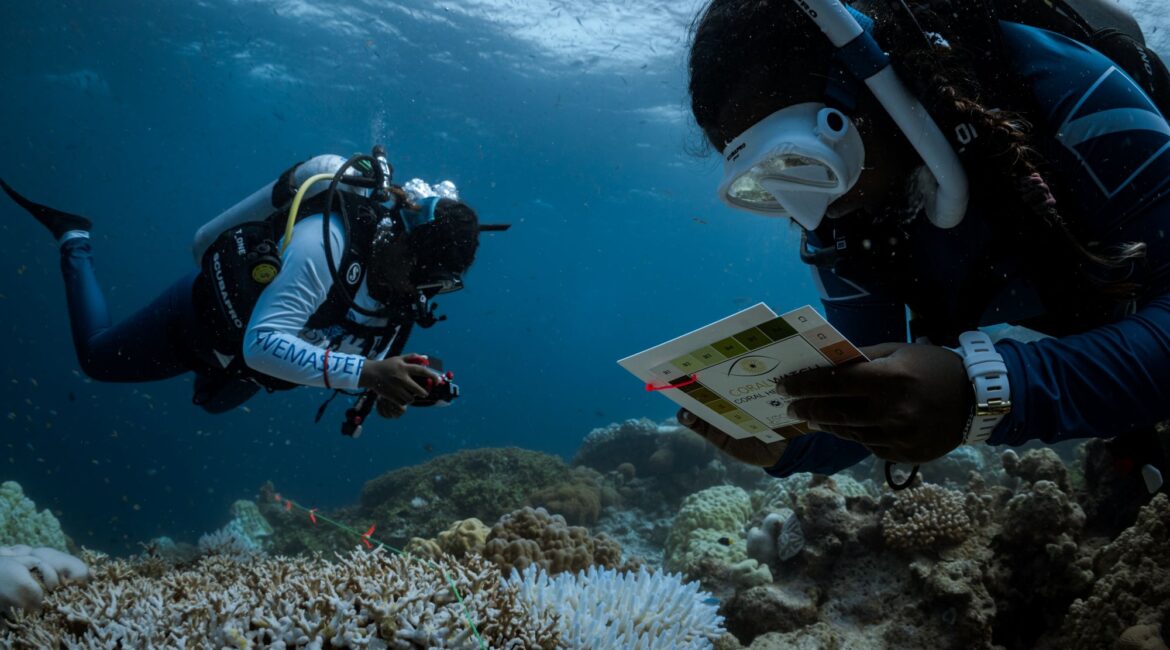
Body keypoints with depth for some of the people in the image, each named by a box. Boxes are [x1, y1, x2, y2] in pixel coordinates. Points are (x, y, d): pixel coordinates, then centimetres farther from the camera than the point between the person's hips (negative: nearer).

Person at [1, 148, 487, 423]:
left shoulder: (398, 274, -20)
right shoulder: (327, 241, -43)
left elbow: (357, 348, -8)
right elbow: (262, 345, -49)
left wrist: (388, 390, -31)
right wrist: (366, 371, -60)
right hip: (205, 314, -7)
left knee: (215, 400, 37)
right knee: (96, 357, 18)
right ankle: (75, 241, 37)